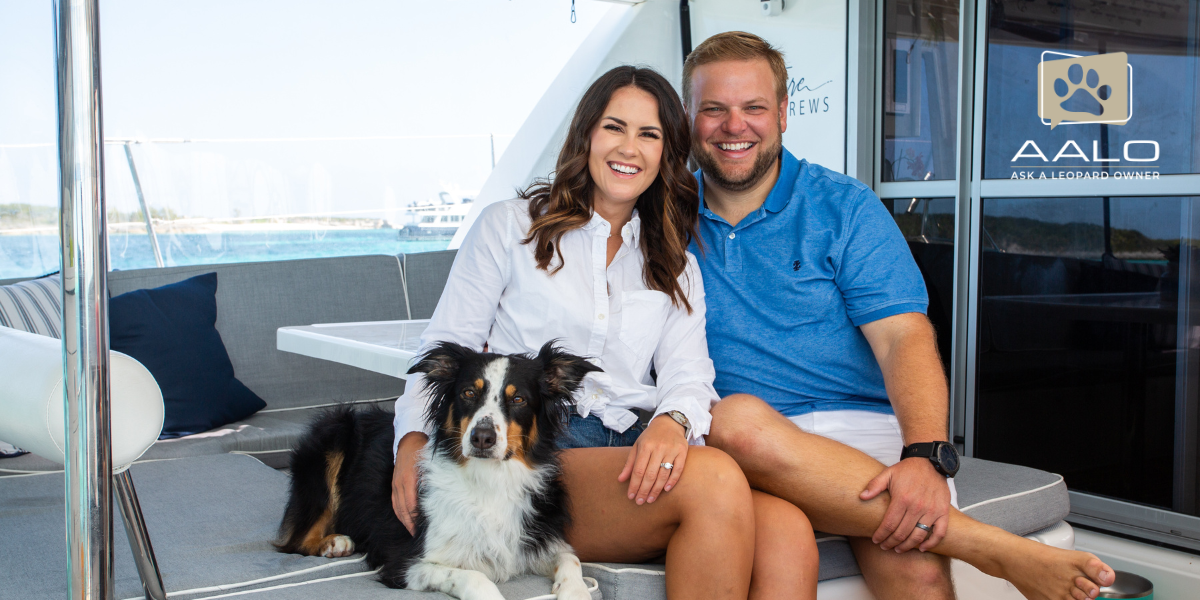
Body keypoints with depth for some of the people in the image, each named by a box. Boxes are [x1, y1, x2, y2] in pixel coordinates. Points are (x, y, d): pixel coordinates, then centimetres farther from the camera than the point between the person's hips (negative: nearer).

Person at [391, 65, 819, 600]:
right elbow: (446, 348, 9)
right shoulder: (509, 226, 13)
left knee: (788, 530, -28)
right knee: (716, 481, -33)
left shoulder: (676, 267, 23)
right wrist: (414, 439, -11)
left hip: (634, 457, 4)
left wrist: (674, 421, -17)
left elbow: (687, 372, 8)